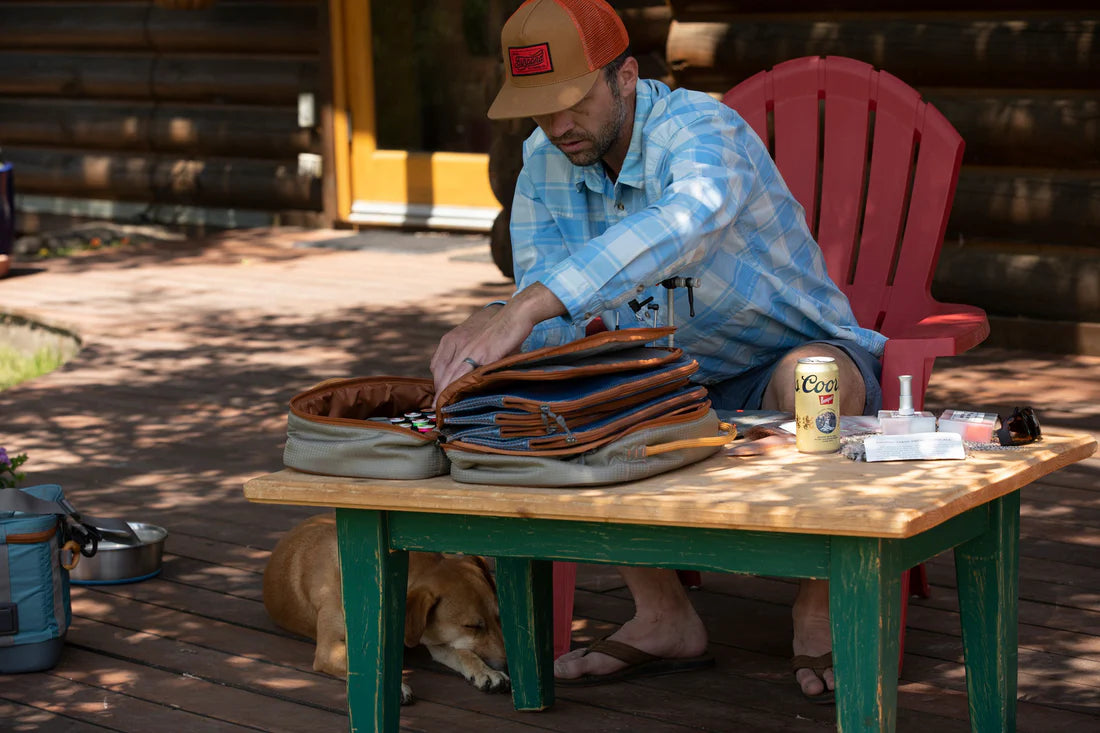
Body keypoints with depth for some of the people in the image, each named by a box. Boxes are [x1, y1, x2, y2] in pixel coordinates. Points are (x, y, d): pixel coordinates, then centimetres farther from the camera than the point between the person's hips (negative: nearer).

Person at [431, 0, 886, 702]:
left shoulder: (703, 131, -26)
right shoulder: (545, 163, -3)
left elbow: (684, 224, -50)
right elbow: (549, 307, -8)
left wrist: (525, 310, -59)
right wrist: (492, 327, -35)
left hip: (789, 355, -6)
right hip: (673, 383, 6)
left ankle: (819, 611, -14)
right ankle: (664, 618, -6)